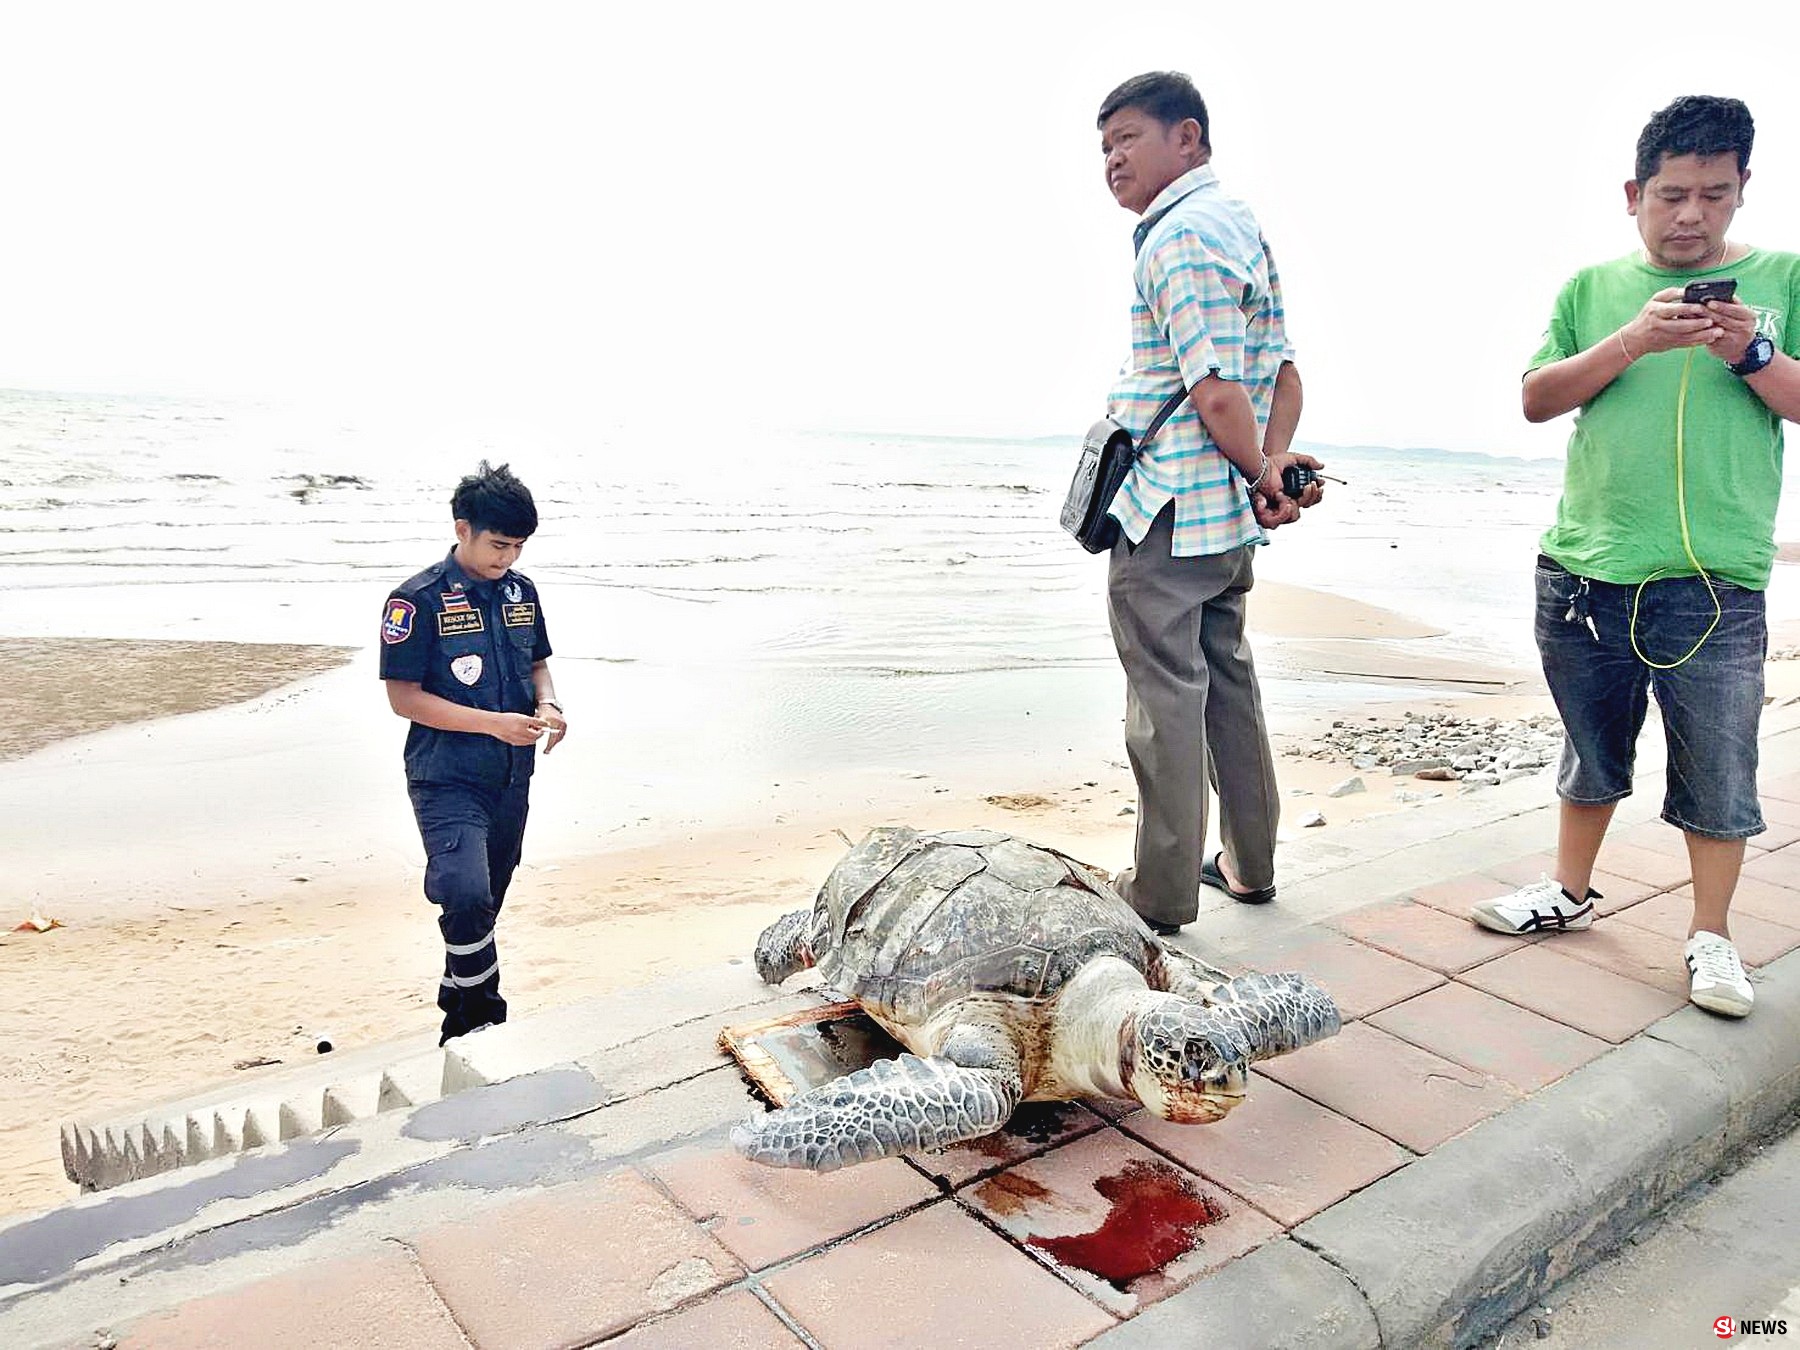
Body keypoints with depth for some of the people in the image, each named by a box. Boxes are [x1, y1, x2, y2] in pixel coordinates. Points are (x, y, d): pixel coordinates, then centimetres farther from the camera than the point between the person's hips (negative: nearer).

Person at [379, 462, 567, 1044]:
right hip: (447, 780, -6)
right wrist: (493, 723, -21)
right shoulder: (418, 599, -12)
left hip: (511, 778, 6)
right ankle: (482, 1020, -2)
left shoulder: (520, 591, 6)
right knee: (467, 896, -22)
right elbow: (403, 697, -13)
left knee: (484, 904, 15)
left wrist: (547, 703, -5)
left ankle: (460, 1014, 34)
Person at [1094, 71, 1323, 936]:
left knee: (1166, 699, -2)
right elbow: (1283, 370, 16)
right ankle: (1250, 863, 28)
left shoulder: (1180, 233, -14)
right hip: (1227, 516, 10)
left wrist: (1262, 478, -7)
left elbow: (1217, 393, -21)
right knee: (1226, 678, 17)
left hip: (1165, 511, -10)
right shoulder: (1239, 224, 18)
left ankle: (1162, 893, 9)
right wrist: (1275, 459, 2)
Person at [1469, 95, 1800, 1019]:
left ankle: (1710, 936, 19)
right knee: (1592, 751, 16)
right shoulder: (1593, 289, 10)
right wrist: (1632, 339, -12)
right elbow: (1537, 399, 1)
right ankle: (1572, 891, 32)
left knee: (1718, 769, 4)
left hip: (1714, 579, -1)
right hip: (1585, 567, 2)